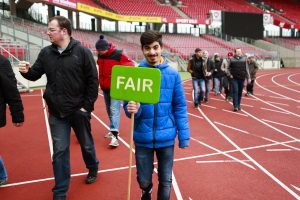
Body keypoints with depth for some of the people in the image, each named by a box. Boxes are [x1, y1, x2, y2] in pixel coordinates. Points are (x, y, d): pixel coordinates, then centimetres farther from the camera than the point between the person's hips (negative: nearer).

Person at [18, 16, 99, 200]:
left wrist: (87, 105, -10)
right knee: (60, 151, 6)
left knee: (86, 144, 16)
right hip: (57, 112, 3)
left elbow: (93, 80, -9)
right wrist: (26, 71, -14)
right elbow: (35, 75, 9)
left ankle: (93, 169, 46)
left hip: (79, 110, -2)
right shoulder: (46, 53, 2)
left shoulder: (82, 52, -10)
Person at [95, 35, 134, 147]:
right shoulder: (100, 56, 5)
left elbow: (131, 65, -11)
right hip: (105, 88, 7)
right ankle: (113, 130, 29)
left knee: (114, 110, -13)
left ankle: (114, 135, -15)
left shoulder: (118, 55, -14)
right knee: (109, 111, 14)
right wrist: (101, 83, 13)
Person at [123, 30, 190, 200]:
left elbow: (180, 107, -1)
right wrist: (132, 109, -28)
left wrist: (184, 136, -2)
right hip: (143, 136, 0)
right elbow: (128, 104, -4)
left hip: (166, 136, 0)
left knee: (166, 180, 13)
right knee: (144, 180, 16)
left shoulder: (173, 74, -5)